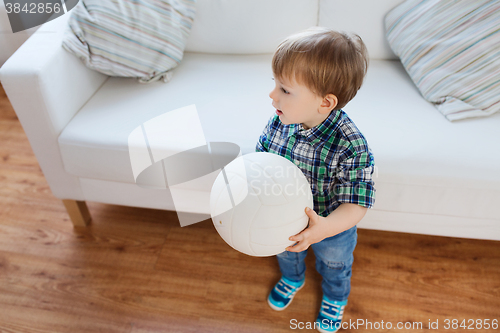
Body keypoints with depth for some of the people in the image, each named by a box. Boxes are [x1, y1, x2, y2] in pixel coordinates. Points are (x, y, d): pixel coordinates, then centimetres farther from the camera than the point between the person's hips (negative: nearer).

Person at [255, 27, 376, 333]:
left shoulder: (351, 147, -39)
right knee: (287, 255, 35)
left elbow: (357, 204, -33)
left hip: (333, 230, -3)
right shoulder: (278, 123, -24)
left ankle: (336, 298, 66)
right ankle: (293, 280, 71)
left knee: (334, 267, 31)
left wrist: (326, 227, -50)